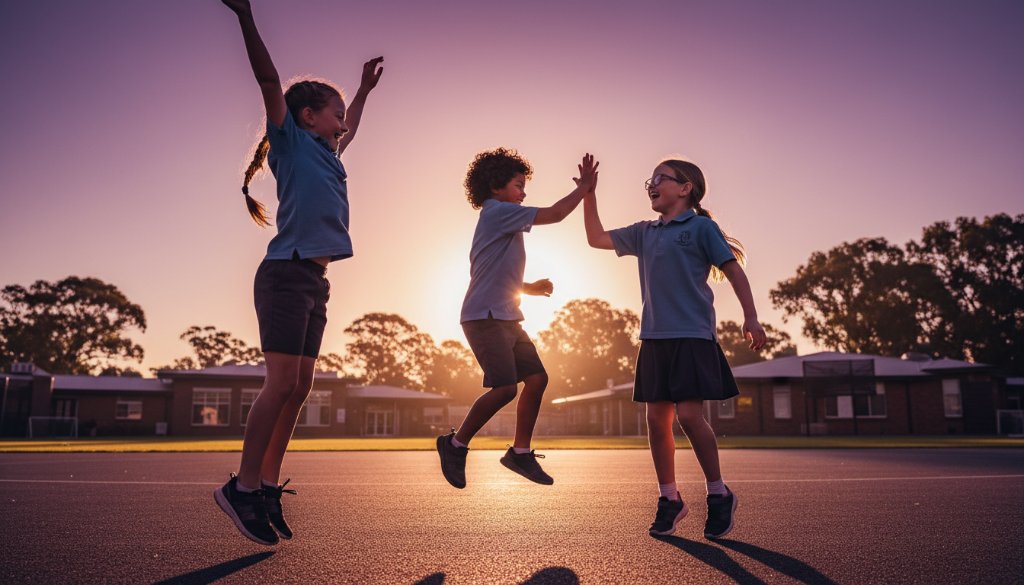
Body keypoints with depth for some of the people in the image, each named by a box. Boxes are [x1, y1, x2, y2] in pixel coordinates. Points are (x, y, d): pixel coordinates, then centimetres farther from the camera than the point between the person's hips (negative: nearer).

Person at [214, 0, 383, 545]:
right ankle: (242, 485, -4)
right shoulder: (291, 142, 3)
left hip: (315, 282, 8)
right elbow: (269, 81, -7)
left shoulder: (328, 154, 23)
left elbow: (349, 127, 43)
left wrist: (365, 88, 53)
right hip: (286, 274, -8)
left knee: (298, 388, 4)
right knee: (281, 382, -12)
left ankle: (267, 486, 9)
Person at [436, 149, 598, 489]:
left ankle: (521, 452, 12)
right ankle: (456, 444, -1)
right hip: (485, 316, -10)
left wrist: (529, 288, 18)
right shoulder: (498, 211, -7)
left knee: (537, 377, 4)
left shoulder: (502, 222, 23)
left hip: (505, 318, 10)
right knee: (505, 387, -18)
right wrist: (584, 187, 1)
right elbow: (554, 214, -11)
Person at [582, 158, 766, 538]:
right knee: (656, 419, 5)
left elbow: (733, 269, -2)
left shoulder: (701, 227, 1)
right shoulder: (644, 233, 16)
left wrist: (750, 316, -11)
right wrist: (589, 195, 13)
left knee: (689, 415, -12)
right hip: (654, 337, 6)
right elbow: (597, 239, 21)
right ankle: (669, 498, 18)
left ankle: (719, 494, 8)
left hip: (691, 335, -6)